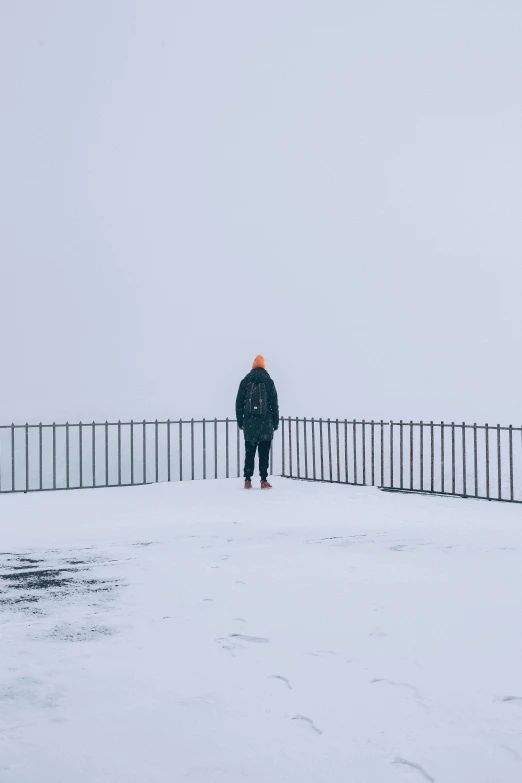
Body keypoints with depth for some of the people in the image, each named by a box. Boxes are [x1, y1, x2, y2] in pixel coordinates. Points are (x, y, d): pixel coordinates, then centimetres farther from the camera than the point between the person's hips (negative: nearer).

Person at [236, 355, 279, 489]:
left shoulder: (245, 381, 6)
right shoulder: (268, 381, 1)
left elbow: (239, 402, 6)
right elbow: (274, 403, 1)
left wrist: (240, 421, 11)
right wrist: (276, 422, 6)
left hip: (249, 423, 2)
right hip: (266, 423, -2)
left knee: (249, 452, 7)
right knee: (264, 453, 0)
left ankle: (248, 480, 4)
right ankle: (264, 480, -4)